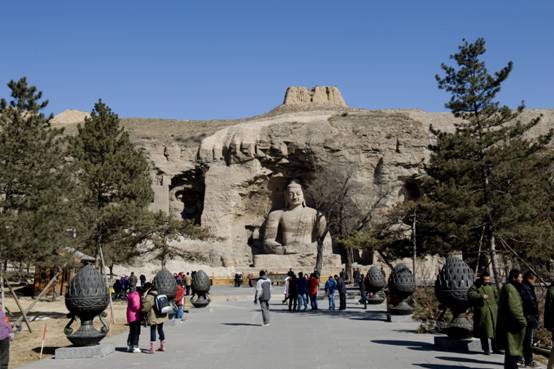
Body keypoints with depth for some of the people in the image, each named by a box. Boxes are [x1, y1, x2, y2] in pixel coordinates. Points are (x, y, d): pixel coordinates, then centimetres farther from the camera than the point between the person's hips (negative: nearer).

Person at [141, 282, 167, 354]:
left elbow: (145, 308, -12)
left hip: (153, 318, -6)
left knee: (153, 331, -2)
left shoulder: (148, 297, -14)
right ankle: (162, 346, 24)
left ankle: (152, 348, -2)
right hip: (160, 317, 6)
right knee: (160, 330, 15)